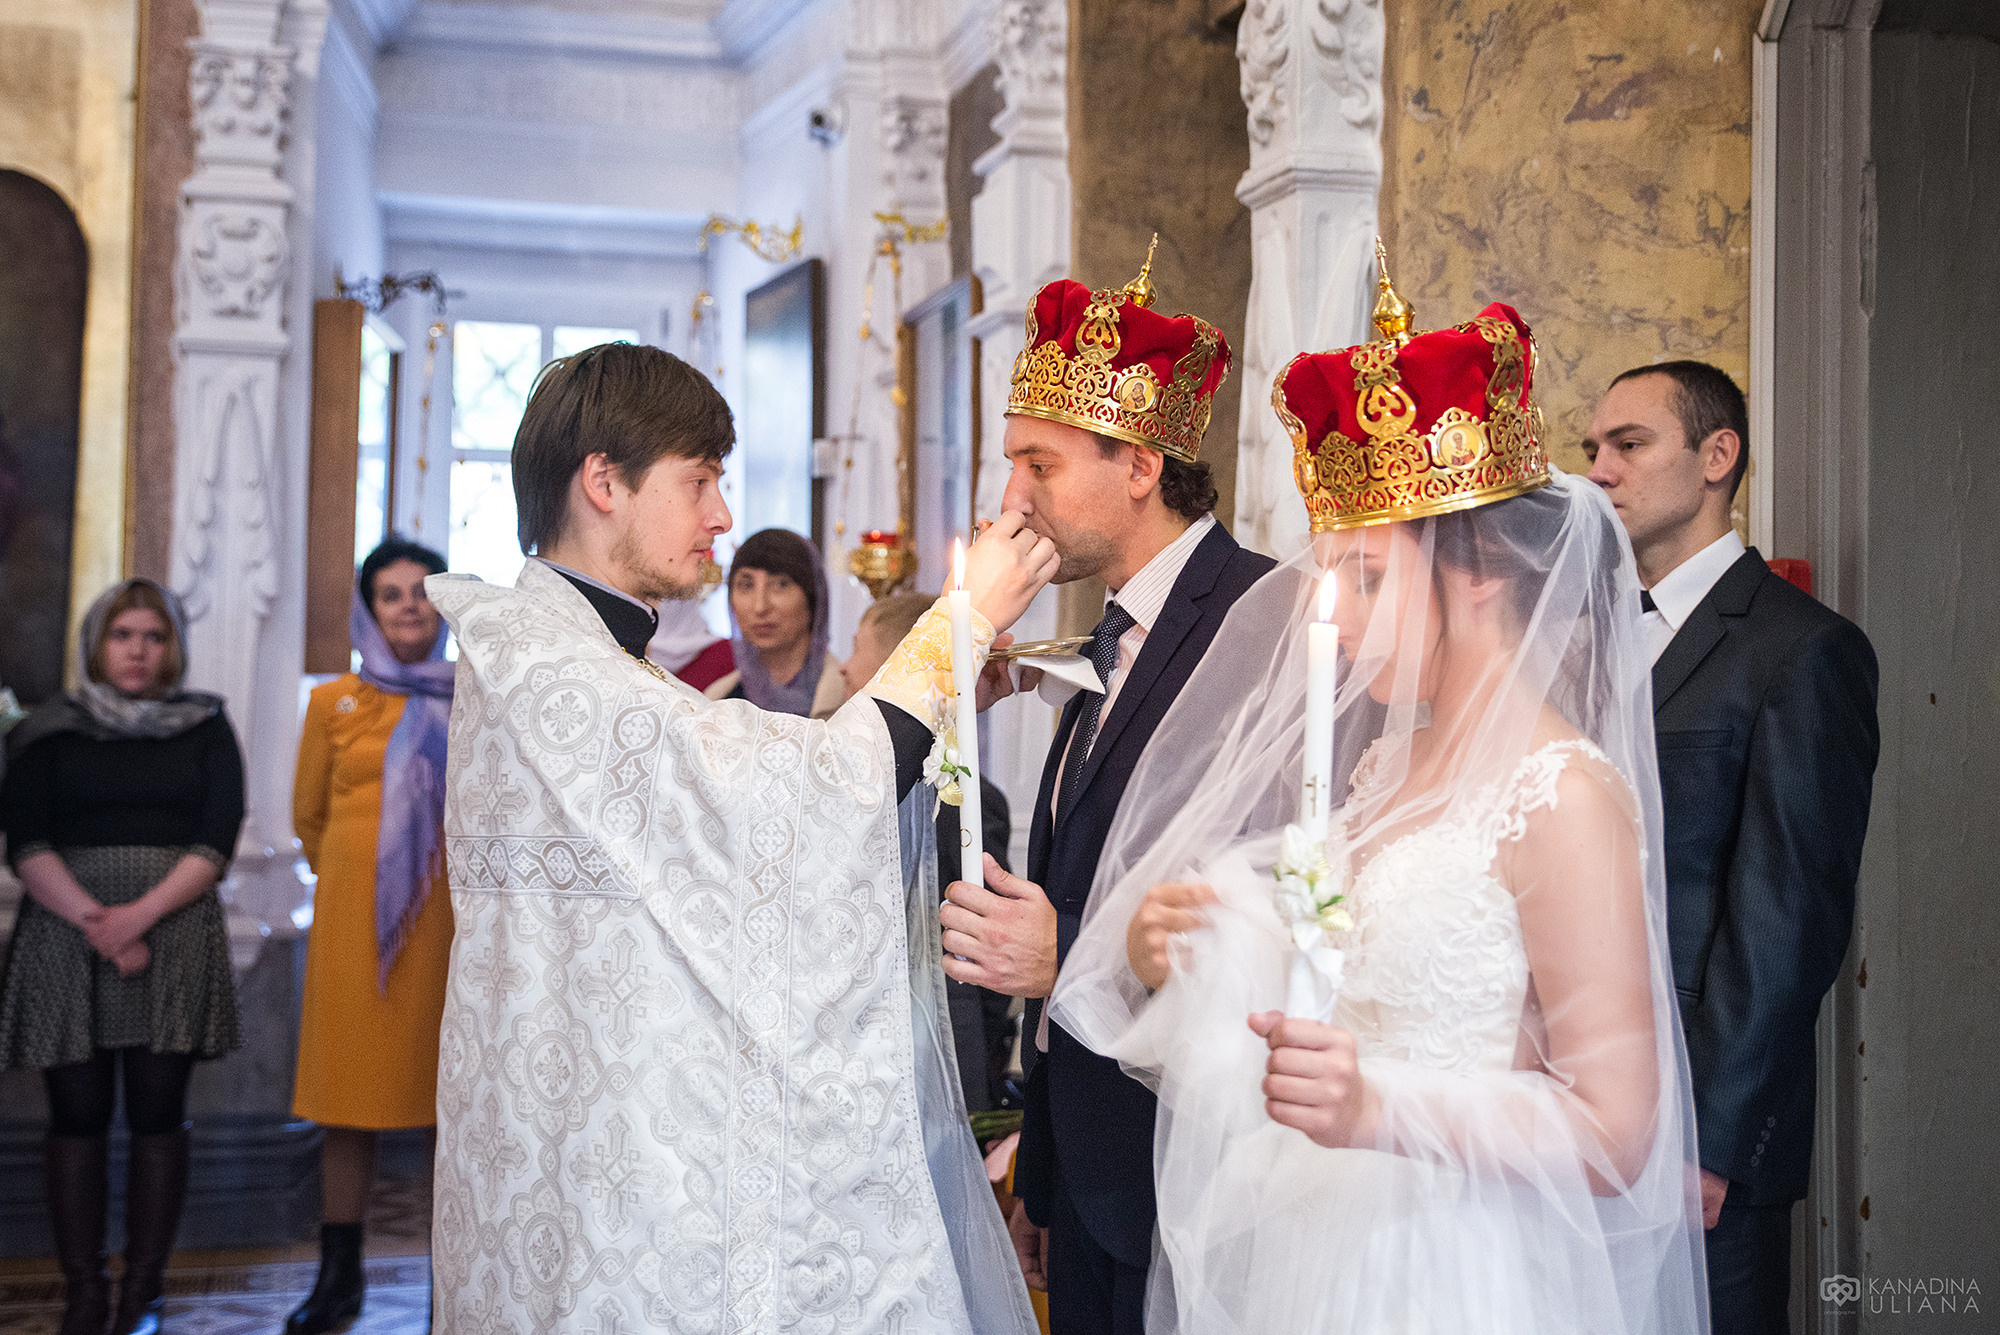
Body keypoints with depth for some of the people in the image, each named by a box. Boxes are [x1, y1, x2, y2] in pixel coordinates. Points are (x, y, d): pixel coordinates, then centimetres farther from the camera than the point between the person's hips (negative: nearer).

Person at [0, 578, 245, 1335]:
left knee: (157, 1115, -2)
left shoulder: (206, 729, 11)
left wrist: (140, 914, -13)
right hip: (66, 938, 0)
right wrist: (92, 918, -15)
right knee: (78, 1116, -1)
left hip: (174, 937, 0)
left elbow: (217, 840, 0)